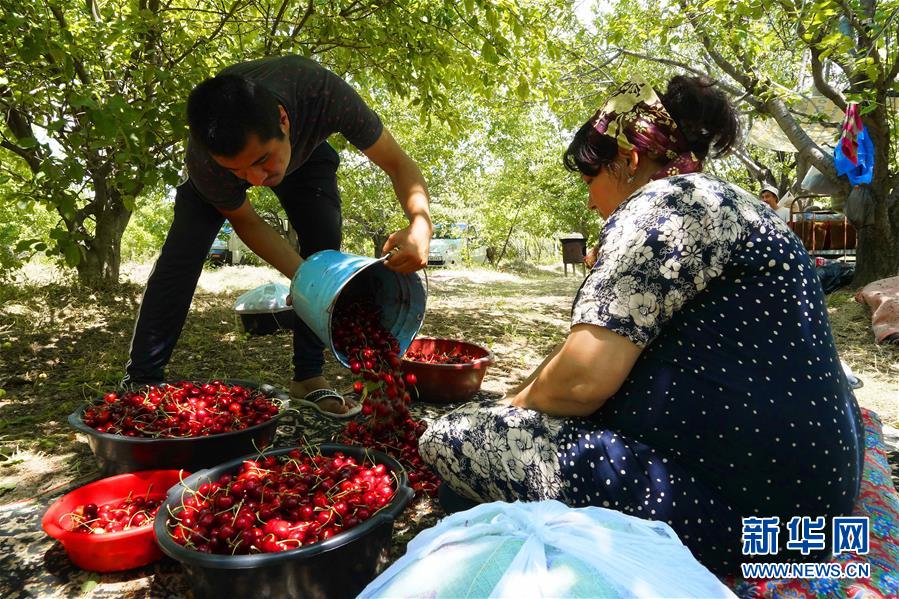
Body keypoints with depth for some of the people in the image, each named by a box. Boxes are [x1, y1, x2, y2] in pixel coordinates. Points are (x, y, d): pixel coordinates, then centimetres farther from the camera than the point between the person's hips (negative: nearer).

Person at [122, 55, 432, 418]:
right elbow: (245, 221, -22)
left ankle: (309, 377, -7)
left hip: (304, 150, 1)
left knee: (324, 245, -19)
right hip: (219, 161, -1)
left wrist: (420, 224, -54)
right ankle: (141, 381, -9)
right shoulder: (203, 159, -41)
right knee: (183, 246, -20)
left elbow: (397, 162, -35)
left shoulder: (323, 92, -45)